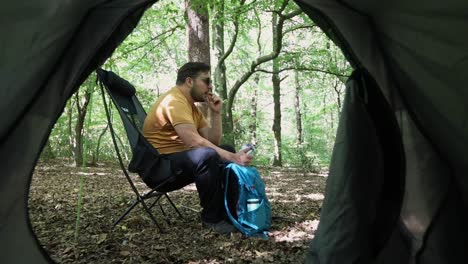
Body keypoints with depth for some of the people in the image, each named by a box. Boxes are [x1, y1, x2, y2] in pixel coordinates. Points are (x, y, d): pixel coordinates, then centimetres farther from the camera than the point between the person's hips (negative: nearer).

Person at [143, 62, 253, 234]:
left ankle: (226, 211, 5)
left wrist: (215, 113, -3)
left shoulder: (191, 106, 13)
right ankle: (212, 218, -17)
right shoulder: (174, 101, -18)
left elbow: (213, 142, 8)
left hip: (179, 159, 10)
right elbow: (194, 142, -31)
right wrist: (233, 158, -31)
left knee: (227, 151, 6)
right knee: (207, 155, -34)